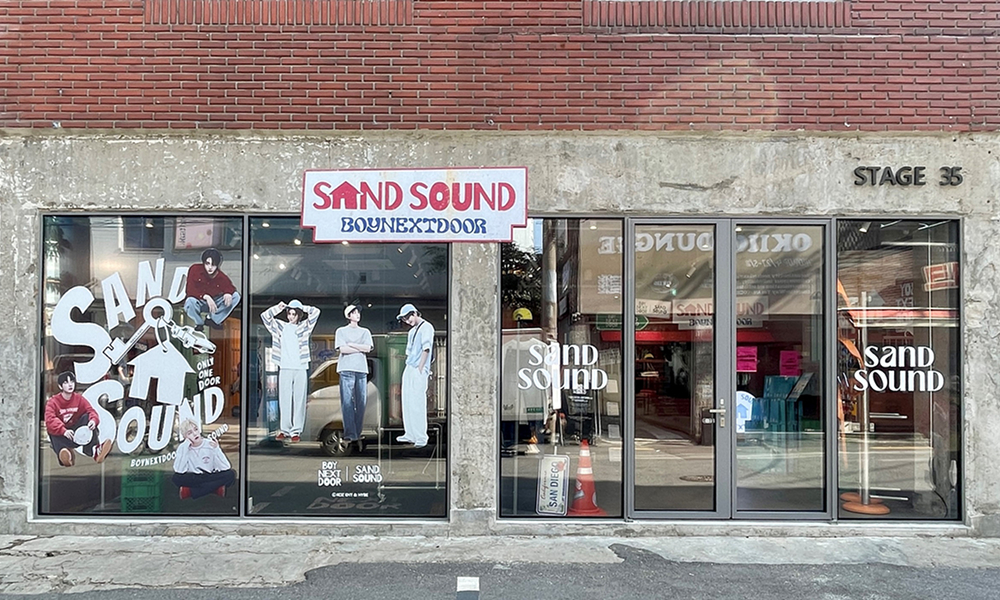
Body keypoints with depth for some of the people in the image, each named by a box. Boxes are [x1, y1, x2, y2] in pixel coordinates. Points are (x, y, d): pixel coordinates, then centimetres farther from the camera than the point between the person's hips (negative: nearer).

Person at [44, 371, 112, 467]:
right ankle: (67, 455, -54)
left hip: (78, 434, 3)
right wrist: (64, 431, -43)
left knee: (88, 417, -18)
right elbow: (50, 420, -25)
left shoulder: (79, 399, 3)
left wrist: (94, 420, -34)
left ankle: (95, 451, -34)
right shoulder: (52, 402, -8)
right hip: (61, 436, -2)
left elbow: (91, 411, -8)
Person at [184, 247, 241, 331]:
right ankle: (199, 323, -3)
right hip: (199, 303, -3)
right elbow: (190, 290, -22)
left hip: (214, 303, 3)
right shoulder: (195, 269, -17)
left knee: (236, 296, -13)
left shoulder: (222, 277, -12)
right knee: (190, 302, -39)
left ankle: (214, 320, -1)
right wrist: (206, 297, -38)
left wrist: (228, 293, -28)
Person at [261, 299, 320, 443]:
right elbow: (264, 316, 10)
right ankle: (284, 430, 7)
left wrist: (301, 308, 10)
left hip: (301, 368, -1)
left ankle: (296, 431, 4)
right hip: (285, 368, 1)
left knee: (299, 400, 0)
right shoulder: (280, 326, 14)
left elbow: (316, 312, 2)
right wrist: (279, 307, 9)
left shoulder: (304, 327, 10)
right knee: (284, 400, 1)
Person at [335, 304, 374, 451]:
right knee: (347, 402, -9)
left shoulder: (365, 332, 18)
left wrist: (350, 344, -1)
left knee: (361, 402, 0)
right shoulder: (341, 331, 10)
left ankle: (357, 434, 5)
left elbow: (368, 348, 2)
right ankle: (350, 434, -10)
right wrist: (360, 348, 0)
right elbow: (342, 349, -4)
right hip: (346, 369, -3)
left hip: (361, 369, 3)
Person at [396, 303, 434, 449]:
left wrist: (420, 369, -17)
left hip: (419, 371, -9)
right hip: (408, 369, 9)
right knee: (407, 403, 9)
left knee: (418, 404, -12)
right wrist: (408, 371, 14)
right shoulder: (412, 331, 21)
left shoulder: (426, 327, -5)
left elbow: (426, 349, -12)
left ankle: (421, 437, -10)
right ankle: (410, 435, 15)